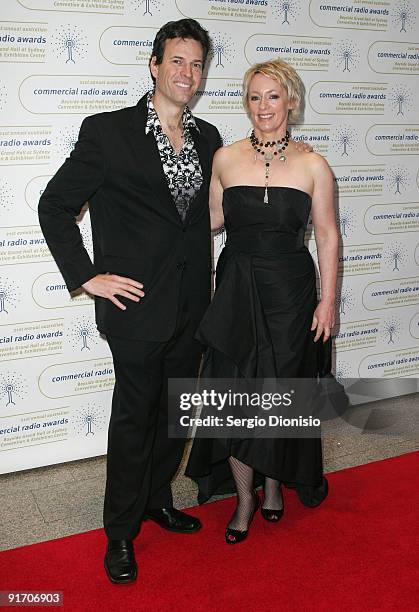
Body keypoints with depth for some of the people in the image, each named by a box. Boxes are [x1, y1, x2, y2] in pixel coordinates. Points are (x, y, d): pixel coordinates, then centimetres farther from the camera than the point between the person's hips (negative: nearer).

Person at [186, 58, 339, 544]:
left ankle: (274, 482, 36)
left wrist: (327, 300, -2)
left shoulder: (313, 166, -2)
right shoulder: (225, 159, 1)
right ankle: (245, 497, 24)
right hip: (236, 289, 1)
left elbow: (327, 235, 2)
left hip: (290, 291, -1)